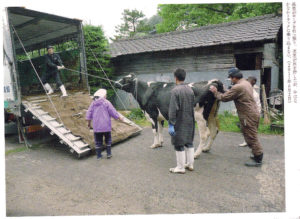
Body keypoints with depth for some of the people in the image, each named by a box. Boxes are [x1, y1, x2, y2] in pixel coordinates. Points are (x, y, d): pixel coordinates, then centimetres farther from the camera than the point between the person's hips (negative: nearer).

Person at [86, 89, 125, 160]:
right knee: (108, 140, 15)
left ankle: (98, 155, 17)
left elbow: (88, 114, 6)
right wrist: (120, 117, 8)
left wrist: (89, 123, 19)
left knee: (98, 141, 12)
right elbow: (113, 112, -7)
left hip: (96, 126, 3)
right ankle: (108, 154, 16)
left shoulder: (93, 103, 5)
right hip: (106, 126, -3)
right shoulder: (106, 103, -8)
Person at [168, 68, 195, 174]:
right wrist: (191, 120, 18)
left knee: (179, 145, 3)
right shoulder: (190, 90, 5)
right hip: (189, 121, 7)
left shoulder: (175, 91, -16)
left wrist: (171, 124, -16)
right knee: (189, 142, 18)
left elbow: (173, 109, -19)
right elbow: (192, 107, 9)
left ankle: (180, 167, 13)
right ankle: (190, 164, 29)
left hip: (179, 122, -7)